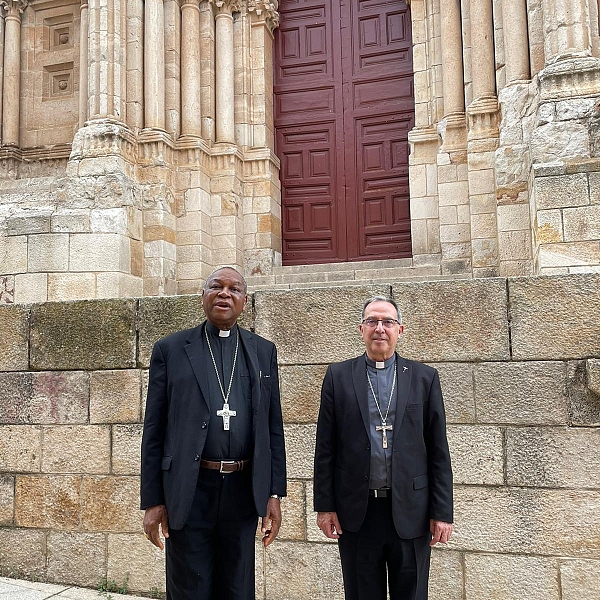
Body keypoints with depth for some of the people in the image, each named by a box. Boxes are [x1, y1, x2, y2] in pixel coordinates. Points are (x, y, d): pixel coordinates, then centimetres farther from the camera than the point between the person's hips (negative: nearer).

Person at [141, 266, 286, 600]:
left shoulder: (263, 351, 7)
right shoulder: (170, 350, 1)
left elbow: (274, 426, 7)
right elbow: (154, 431, 1)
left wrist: (275, 494, 2)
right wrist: (153, 501, -2)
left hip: (243, 489, 2)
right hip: (189, 490, -2)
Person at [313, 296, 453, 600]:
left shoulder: (424, 377, 3)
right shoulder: (338, 376, 3)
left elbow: (438, 451, 2)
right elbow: (325, 447, 3)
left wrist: (442, 512, -1)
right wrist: (324, 505, 0)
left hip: (410, 513, 0)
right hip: (356, 513, 0)